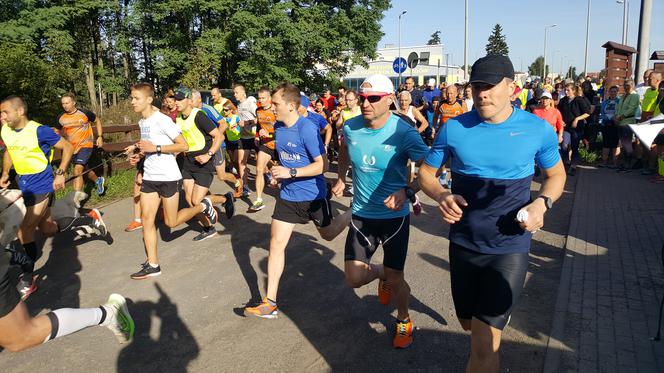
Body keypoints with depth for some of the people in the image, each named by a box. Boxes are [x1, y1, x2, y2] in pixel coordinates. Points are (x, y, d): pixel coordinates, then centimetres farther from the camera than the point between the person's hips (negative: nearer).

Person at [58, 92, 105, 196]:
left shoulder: (84, 113, -13)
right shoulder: (61, 118, -2)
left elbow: (97, 121, 4)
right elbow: (62, 132, 16)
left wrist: (99, 137, -2)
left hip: (85, 145, -5)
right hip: (72, 148, 6)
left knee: (77, 171, -19)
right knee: (84, 169, 22)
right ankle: (98, 180, 51)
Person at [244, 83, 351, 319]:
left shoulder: (307, 129, -22)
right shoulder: (278, 127, 1)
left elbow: (321, 165, -22)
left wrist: (290, 172, -29)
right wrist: (278, 173, 3)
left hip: (313, 195, -5)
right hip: (288, 195, 6)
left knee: (328, 235, 18)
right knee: (276, 244, -1)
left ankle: (354, 214, 48)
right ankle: (270, 303, 5)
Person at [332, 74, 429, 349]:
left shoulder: (404, 133, -20)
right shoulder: (350, 127, -6)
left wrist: (407, 191, -38)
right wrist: (341, 179, 18)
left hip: (395, 216, -3)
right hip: (361, 215, 4)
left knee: (395, 279, 5)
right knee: (354, 279, 1)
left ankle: (404, 320, 37)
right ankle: (381, 274, 37)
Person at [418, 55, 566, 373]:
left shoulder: (538, 129, -7)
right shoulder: (454, 128, -6)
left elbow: (556, 174, 8)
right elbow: (426, 172, 5)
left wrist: (542, 203, -13)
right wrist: (441, 196, -17)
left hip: (509, 247, -2)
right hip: (463, 243, 3)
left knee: (484, 343, -9)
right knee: (469, 323, 23)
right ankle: (501, 309, 58)